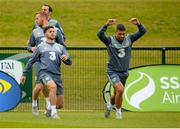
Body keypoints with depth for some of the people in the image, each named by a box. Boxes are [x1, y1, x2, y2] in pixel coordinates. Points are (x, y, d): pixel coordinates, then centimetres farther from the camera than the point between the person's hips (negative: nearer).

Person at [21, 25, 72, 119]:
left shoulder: (60, 47, 21)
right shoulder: (41, 46, 14)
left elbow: (69, 62, 14)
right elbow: (31, 61, 20)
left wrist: (66, 58, -9)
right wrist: (24, 74, 19)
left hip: (57, 75, 4)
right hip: (44, 72, -4)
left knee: (60, 104, 0)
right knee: (53, 86, -37)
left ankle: (49, 110, 33)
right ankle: (53, 112, -30)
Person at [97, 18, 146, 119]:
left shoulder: (129, 39, 2)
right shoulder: (110, 40, -8)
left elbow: (143, 32, -3)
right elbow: (99, 34, -25)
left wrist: (138, 24, -22)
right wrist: (106, 25, -39)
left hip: (124, 72, 5)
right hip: (112, 71, -5)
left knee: (118, 94, 14)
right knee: (120, 89, -25)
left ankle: (110, 104, 47)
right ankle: (118, 111, -5)